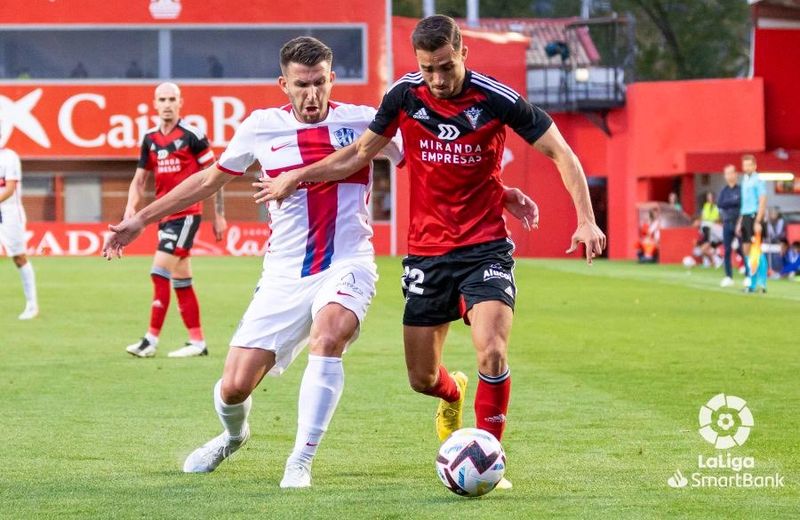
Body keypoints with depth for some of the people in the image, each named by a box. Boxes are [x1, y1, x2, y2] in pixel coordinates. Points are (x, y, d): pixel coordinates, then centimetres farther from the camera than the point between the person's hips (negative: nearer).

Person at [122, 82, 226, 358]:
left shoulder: (192, 135, -7)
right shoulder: (150, 138, 10)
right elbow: (140, 179, 17)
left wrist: (219, 215, -4)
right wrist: (131, 206, -1)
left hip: (186, 213, -7)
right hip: (165, 215, 7)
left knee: (160, 271, -14)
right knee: (181, 280, 9)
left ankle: (152, 339, -11)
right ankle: (197, 341, 14)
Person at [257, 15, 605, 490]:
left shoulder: (496, 99, -13)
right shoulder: (405, 96, -5)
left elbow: (560, 152, -6)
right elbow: (361, 154, 10)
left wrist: (586, 219, -16)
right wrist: (298, 176, 6)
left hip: (486, 249, -3)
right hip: (426, 252, 3)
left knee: (492, 353, -24)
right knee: (421, 378, 7)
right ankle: (453, 393, 45)